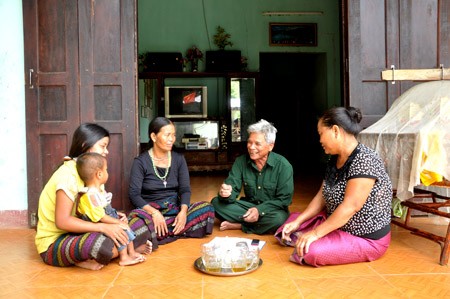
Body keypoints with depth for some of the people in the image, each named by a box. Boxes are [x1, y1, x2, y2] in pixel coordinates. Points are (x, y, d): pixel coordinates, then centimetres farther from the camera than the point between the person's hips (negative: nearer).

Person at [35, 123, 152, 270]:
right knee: (102, 245, -40)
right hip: (53, 243, -8)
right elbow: (62, 221, -25)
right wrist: (103, 227, -30)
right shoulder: (68, 174, -18)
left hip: (77, 233, 8)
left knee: (140, 226, -5)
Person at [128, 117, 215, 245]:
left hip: (175, 209, 4)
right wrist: (154, 212, -28)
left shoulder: (178, 159, 7)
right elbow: (134, 194, -12)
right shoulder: (140, 162, -4)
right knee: (136, 217, -38)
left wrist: (183, 211, -20)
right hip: (150, 209, -3)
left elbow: (185, 189, 0)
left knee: (207, 208, -23)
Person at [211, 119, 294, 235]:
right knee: (216, 202, -17)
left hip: (271, 210, -3)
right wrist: (225, 193, -35)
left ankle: (238, 226, -17)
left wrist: (260, 210, -28)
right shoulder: (240, 161, -4)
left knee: (278, 218, -37)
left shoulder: (283, 165, -14)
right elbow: (232, 190, -9)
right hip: (248, 206, 3)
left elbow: (284, 199, -14)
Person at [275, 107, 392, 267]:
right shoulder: (335, 160, 4)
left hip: (367, 238, -9)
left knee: (311, 251, -29)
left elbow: (350, 206, -30)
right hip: (338, 225, 9)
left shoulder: (364, 160, -25)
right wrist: (297, 222, -3)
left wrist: (316, 233, -28)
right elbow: (322, 196, 7)